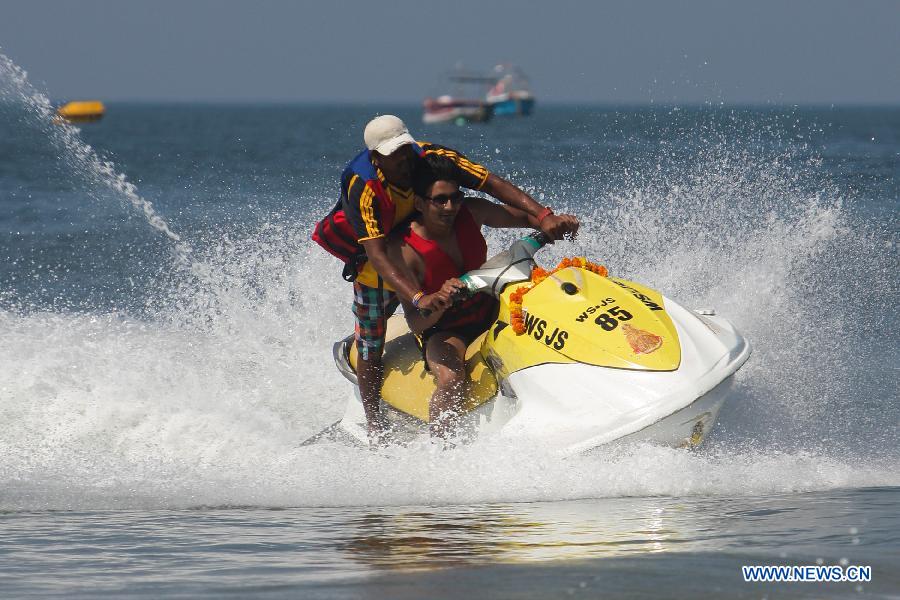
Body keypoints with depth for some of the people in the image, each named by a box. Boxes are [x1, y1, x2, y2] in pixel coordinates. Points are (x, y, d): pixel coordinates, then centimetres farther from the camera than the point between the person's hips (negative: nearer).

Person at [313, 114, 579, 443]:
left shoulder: (432, 157, -28)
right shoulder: (364, 189, -37)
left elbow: (492, 183, -30)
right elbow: (377, 255, -44)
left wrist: (544, 216, -42)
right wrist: (418, 297, -59)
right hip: (377, 262, -4)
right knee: (371, 345, -1)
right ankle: (375, 426, 17)